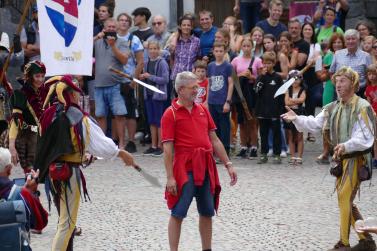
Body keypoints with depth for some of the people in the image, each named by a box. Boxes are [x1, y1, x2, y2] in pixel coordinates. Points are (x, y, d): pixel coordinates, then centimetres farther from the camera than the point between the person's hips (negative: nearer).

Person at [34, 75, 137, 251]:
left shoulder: (48, 115, 4)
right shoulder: (77, 117, -14)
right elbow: (100, 143, -13)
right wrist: (121, 153, 2)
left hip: (51, 171, 7)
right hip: (69, 172, -7)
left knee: (65, 219, 22)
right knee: (67, 223, -3)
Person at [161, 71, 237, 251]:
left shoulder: (202, 110, 12)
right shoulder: (171, 114, -5)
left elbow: (214, 140, 16)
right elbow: (168, 149, -9)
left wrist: (228, 164, 10)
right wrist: (170, 177, -15)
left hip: (206, 168, 6)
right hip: (185, 169, -6)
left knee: (207, 212, 12)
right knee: (178, 213, -3)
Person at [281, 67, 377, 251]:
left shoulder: (362, 107, -15)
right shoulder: (334, 108, 10)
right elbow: (315, 124, 8)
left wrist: (346, 146, -35)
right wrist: (297, 119, -6)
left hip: (356, 158, -9)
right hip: (342, 158, 9)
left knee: (344, 198, -12)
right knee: (345, 201, 12)